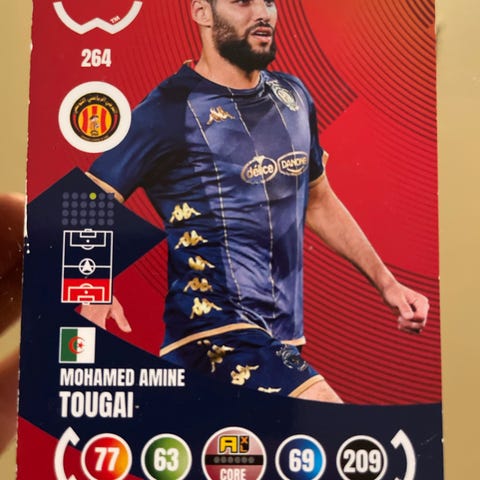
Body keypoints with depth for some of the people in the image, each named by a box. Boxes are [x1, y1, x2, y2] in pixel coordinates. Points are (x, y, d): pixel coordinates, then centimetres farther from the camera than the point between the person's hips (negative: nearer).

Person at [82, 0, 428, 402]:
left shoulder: (293, 96, 10)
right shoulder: (170, 109, -9)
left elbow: (318, 201, 19)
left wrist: (385, 282, 16)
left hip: (284, 334, 6)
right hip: (216, 331, -6)